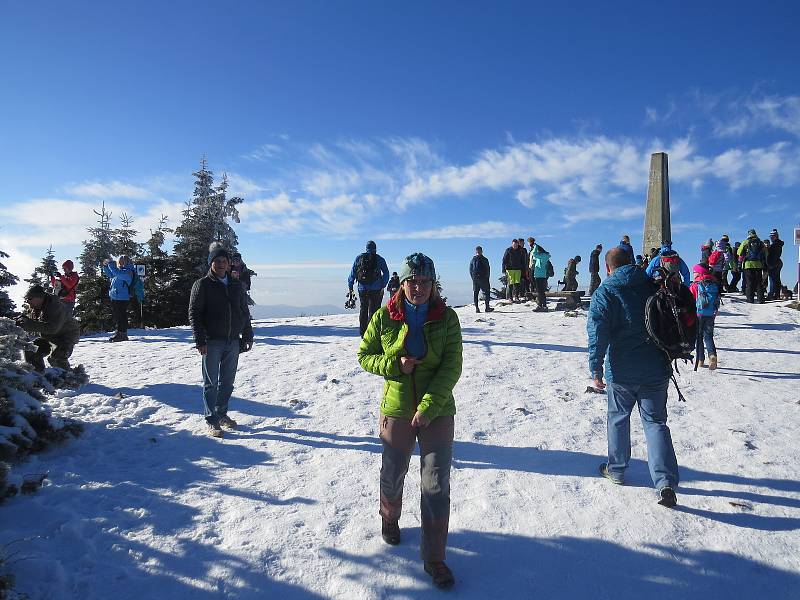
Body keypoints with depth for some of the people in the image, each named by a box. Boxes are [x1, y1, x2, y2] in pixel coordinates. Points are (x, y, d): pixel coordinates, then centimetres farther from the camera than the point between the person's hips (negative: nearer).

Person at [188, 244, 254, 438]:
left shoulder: (237, 285, 12)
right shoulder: (202, 285, -2)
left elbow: (245, 313, 17)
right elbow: (194, 314, -6)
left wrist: (247, 337, 12)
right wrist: (200, 341, -12)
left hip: (233, 342, 5)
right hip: (212, 342, -4)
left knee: (227, 382, 12)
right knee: (211, 383, 2)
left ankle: (222, 413, 26)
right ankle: (211, 420, 11)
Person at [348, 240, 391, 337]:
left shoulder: (359, 258, 7)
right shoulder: (379, 259, 1)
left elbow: (352, 273, 7)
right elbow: (386, 273, -3)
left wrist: (350, 286, 11)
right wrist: (383, 285, 3)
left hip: (362, 289, 3)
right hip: (375, 289, -3)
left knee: (363, 310, 14)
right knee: (373, 310, 2)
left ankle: (363, 332, 16)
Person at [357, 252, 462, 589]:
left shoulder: (447, 318, -7)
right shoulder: (384, 317, -6)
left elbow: (451, 367, -11)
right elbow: (364, 356, 3)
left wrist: (428, 406, -19)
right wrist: (394, 365, -16)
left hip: (437, 411, -1)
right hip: (396, 409, 1)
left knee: (437, 485, 1)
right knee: (393, 473, 19)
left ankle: (434, 557, 17)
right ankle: (390, 518, 51)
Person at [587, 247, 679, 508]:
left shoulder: (605, 292, -10)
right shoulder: (653, 286, 4)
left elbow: (597, 333, -16)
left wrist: (596, 369, -11)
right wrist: (669, 354, 25)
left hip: (621, 372, -3)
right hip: (656, 370, 3)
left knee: (618, 418, 16)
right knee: (655, 422, 10)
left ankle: (616, 469, 30)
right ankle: (666, 482, -2)